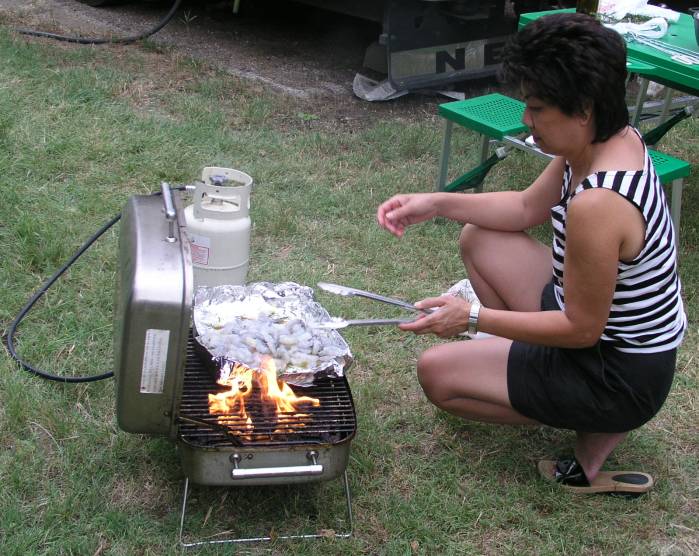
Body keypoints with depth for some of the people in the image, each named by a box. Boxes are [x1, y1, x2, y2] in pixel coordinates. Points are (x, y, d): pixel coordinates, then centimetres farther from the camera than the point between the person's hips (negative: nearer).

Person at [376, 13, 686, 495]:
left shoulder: (597, 205, -35)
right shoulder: (615, 139, -7)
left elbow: (582, 329, -25)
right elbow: (528, 207, 8)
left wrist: (474, 317, -20)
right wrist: (435, 203, -1)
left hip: (621, 378, -9)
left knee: (436, 372, -3)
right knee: (479, 239, 11)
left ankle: (597, 426, 2)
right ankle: (516, 362, 17)